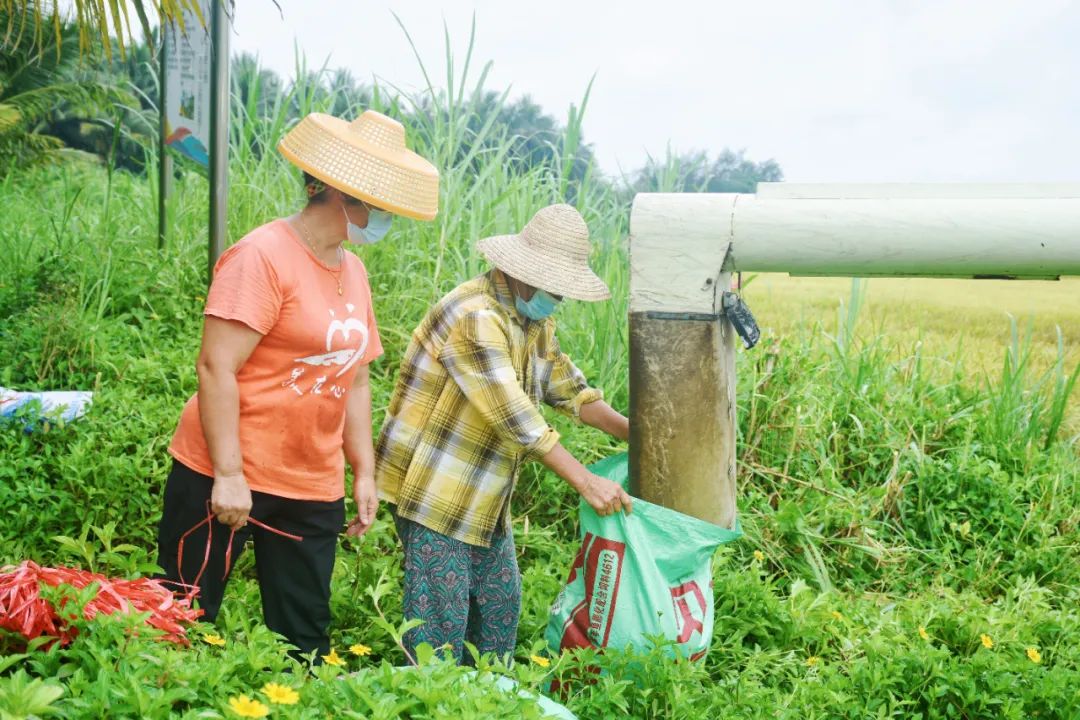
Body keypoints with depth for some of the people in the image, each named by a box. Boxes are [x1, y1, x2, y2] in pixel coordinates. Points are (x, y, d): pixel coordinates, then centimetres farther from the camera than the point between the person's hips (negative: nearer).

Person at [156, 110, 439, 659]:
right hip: (225, 482, -7)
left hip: (312, 491, 7)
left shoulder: (354, 272, 12)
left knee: (305, 643, 10)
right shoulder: (263, 256, -12)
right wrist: (228, 475, -21)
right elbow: (216, 368, -17)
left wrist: (364, 472, 12)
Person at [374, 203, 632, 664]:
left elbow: (569, 389, 17)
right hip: (434, 488, -10)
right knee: (442, 614, -7)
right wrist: (585, 482, -27)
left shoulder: (535, 320, 8)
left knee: (500, 603, 15)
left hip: (486, 497, 10)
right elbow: (514, 415, -28)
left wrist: (632, 433, 4)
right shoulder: (475, 316, -24)